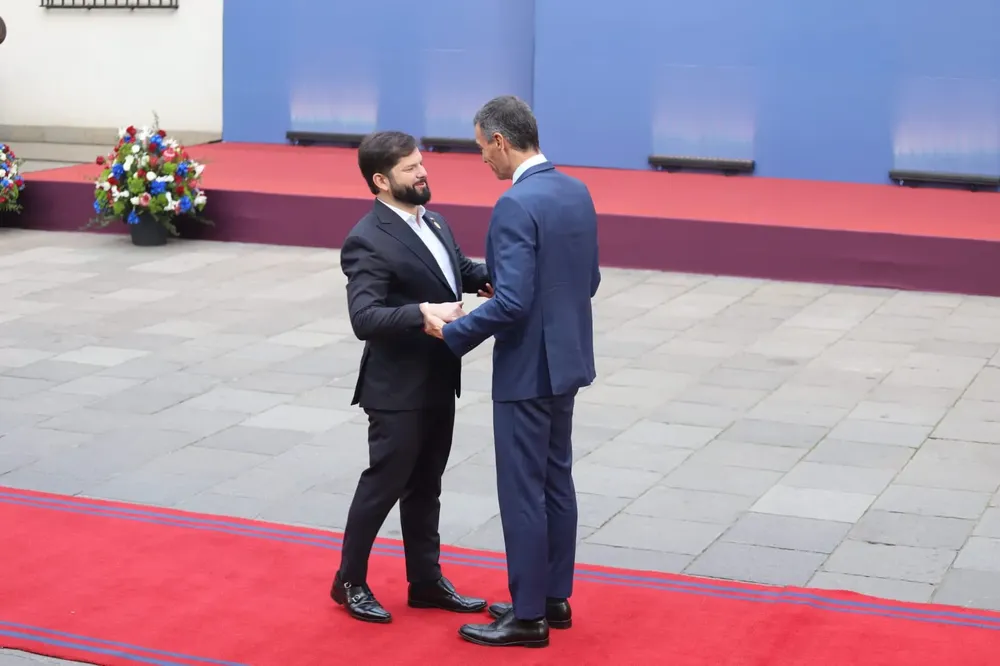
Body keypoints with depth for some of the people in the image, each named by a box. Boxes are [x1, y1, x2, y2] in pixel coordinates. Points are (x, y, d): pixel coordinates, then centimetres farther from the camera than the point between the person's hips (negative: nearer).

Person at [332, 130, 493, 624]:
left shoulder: (430, 220, 7)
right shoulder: (368, 242, -20)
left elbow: (459, 268, 19)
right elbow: (364, 318, -29)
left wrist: (486, 277, -4)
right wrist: (422, 314, -42)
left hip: (438, 381, 8)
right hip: (399, 388, -8)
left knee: (425, 486, 17)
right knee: (383, 484, 4)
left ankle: (426, 581, 28)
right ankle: (349, 582, 20)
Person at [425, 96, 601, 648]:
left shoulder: (516, 205, -21)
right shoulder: (577, 192, 6)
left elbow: (512, 303, -25)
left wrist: (452, 332, -12)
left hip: (527, 369, -9)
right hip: (566, 359, 9)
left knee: (522, 492, 0)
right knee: (555, 482, 17)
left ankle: (528, 617, 8)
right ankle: (554, 597, 27)